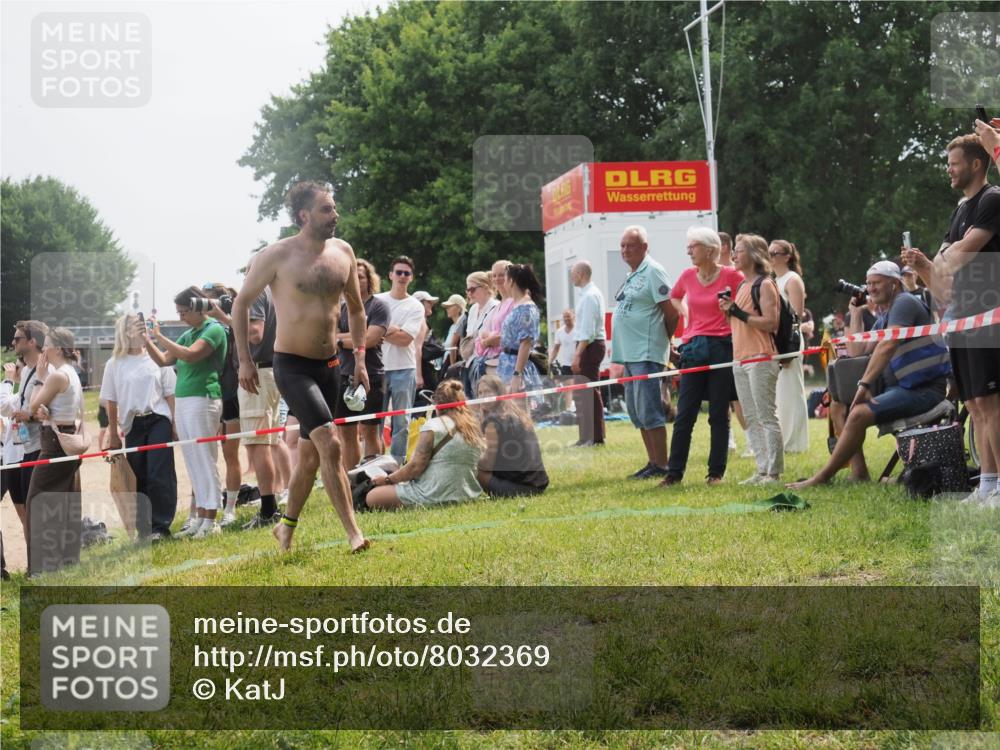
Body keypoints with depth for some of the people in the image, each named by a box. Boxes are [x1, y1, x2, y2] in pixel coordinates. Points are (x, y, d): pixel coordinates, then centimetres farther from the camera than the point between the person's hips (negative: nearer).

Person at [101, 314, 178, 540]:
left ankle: (161, 526, -4)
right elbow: (111, 401, 9)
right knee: (139, 477, 6)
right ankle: (143, 528, 14)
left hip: (158, 420, -2)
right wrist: (113, 435, 9)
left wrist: (175, 424, -1)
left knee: (159, 475, -8)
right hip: (133, 425, 2)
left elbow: (170, 394, 5)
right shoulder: (115, 364, 5)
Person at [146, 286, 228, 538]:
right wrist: (147, 342, 6)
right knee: (193, 462, 8)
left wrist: (159, 337, -15)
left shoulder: (214, 329, -6)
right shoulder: (188, 334, 18)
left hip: (203, 399, -8)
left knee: (204, 461, -7)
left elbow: (190, 355, -20)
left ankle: (209, 520, -6)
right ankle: (197, 517, 10)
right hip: (181, 400, 8)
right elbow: (164, 360, 21)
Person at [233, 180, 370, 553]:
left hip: (329, 367, 6)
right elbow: (241, 302, 0)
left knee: (310, 455, 13)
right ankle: (353, 533, -19)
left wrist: (359, 359, 12)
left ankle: (286, 528, 30)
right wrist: (244, 360, -3)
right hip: (292, 367, -6)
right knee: (330, 444, -19)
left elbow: (356, 308, 19)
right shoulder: (277, 255, -10)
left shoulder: (343, 252, 5)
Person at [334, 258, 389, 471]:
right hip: (344, 375, 5)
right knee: (346, 433, 6)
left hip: (370, 376, -5)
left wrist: (341, 339, -2)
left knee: (369, 431, -4)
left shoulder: (378, 306, 0)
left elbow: (370, 339, -12)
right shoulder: (341, 307, 13)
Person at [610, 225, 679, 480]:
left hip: (646, 354, -10)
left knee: (649, 412, -8)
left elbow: (672, 313, -14)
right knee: (637, 413, 13)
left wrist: (663, 341, -2)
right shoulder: (632, 275, 17)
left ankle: (661, 466, -4)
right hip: (630, 354, 10)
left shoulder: (653, 272, -11)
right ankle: (652, 462, 19)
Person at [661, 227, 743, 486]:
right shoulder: (688, 275, 7)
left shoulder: (730, 275, -7)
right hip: (694, 348, 4)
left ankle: (716, 472, 9)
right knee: (684, 414, 2)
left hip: (721, 347, -4)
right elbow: (674, 297, 27)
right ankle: (674, 472, 6)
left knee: (719, 415, 2)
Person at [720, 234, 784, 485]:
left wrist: (739, 312, -18)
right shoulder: (741, 286, 18)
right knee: (751, 419, 9)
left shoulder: (765, 285, -8)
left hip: (761, 359, -9)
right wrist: (728, 310, 6)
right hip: (741, 359, 9)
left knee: (767, 417, -7)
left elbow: (770, 323, -17)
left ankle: (774, 472, -5)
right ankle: (762, 470, 14)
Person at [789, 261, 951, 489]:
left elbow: (888, 345, -23)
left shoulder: (904, 303, -10)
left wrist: (864, 384, -27)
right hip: (901, 386, 10)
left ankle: (823, 477, -17)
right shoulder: (884, 318, 19)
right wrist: (856, 314, 12)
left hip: (924, 389, -10)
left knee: (859, 414, -24)